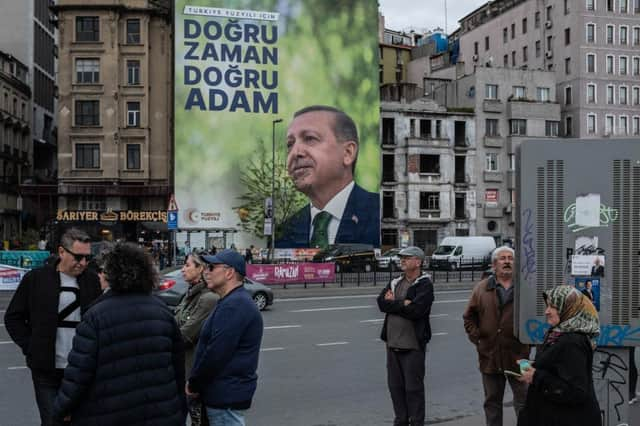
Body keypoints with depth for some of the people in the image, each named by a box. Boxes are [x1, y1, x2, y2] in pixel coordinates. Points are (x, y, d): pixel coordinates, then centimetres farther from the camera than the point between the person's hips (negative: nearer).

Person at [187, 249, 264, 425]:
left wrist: (193, 384, -11)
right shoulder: (232, 301, 14)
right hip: (227, 391, 10)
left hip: (227, 395, -10)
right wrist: (195, 382, 10)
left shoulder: (234, 305, -21)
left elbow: (216, 354, -25)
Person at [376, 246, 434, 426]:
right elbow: (381, 302, -2)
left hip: (413, 345, -6)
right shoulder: (395, 282, 13)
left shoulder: (425, 285, -7)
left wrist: (393, 303, -10)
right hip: (393, 343, 6)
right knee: (395, 385, 13)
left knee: (414, 387, 1)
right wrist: (403, 304, -15)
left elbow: (416, 310, -22)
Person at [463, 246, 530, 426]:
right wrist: (476, 337, 1)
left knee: (523, 401, 4)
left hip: (518, 356, -2)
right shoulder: (482, 288, 6)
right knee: (492, 402, 13)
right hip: (490, 356, 2)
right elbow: (469, 316, 11)